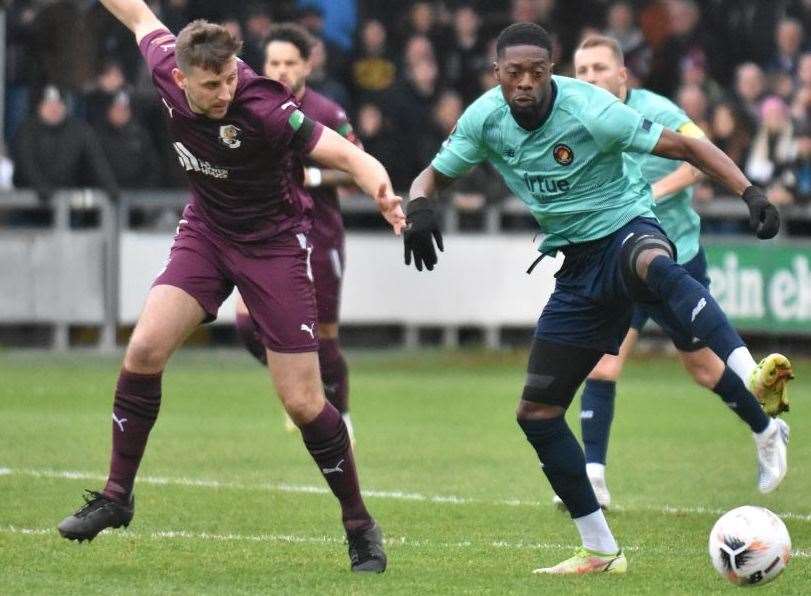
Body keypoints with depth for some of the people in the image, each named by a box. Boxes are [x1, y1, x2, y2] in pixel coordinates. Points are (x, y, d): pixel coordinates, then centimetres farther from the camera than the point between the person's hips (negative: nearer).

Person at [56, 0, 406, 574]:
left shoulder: (263, 110, -30)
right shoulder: (166, 69, -15)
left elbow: (347, 154, -33)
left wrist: (383, 192, -52)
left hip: (274, 243, -5)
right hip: (205, 231, 5)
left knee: (303, 402, -7)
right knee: (144, 350, -13)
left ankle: (360, 525, 10)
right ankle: (117, 495, 3)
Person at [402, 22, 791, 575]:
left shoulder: (589, 110, -19)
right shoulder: (484, 120, -3)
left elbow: (685, 145, -17)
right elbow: (433, 176, 10)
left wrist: (750, 192, -30)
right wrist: (420, 205, -16)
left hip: (624, 229, -7)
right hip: (577, 266, 7)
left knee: (655, 266, -45)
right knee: (536, 412, 4)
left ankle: (763, 423, -61)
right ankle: (600, 551, 18)